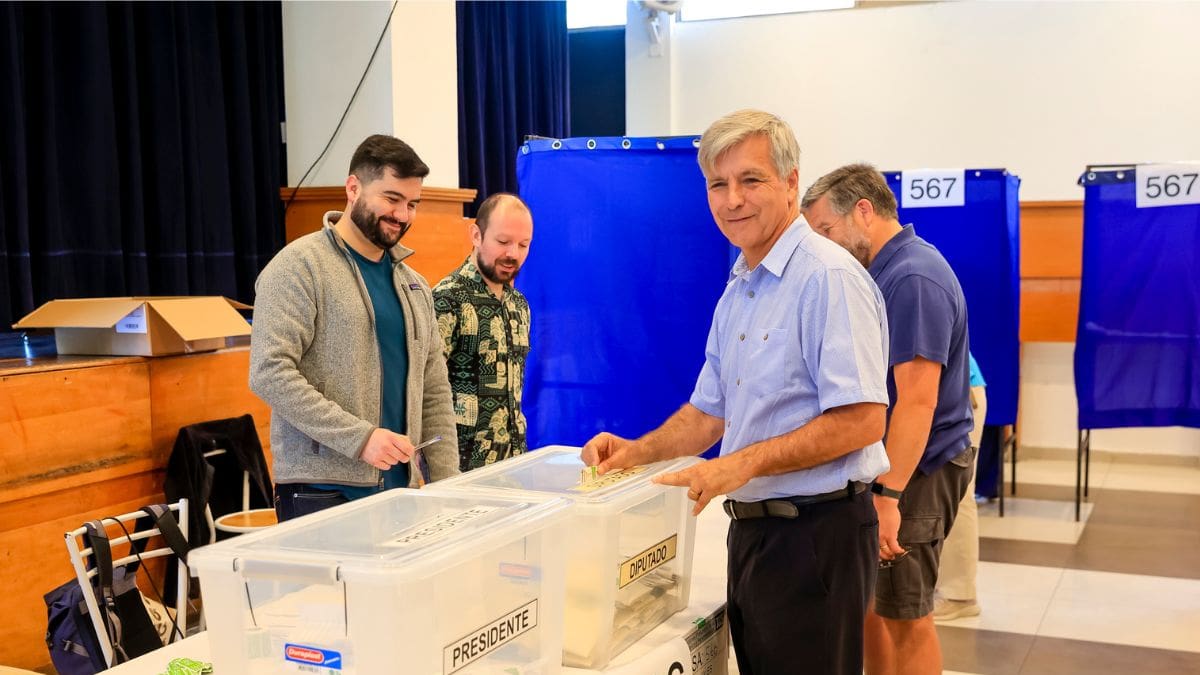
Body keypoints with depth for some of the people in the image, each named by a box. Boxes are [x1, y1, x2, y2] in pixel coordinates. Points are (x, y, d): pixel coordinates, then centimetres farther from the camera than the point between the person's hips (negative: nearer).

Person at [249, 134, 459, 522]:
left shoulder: (413, 285, 15)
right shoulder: (299, 267, -6)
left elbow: (434, 393, 17)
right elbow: (269, 373, -15)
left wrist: (446, 486, 9)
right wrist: (359, 437, -19)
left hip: (399, 491, 6)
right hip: (321, 494, -6)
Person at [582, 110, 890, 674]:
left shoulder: (829, 278, -16)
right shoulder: (737, 291, 13)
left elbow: (861, 420, -23)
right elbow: (711, 411, 19)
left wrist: (744, 464, -23)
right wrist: (636, 452, 4)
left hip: (815, 532, -9)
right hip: (751, 526, 9)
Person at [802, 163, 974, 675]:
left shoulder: (912, 280, -20)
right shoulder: (885, 272, 10)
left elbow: (917, 401, -26)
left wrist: (887, 496, -28)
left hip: (912, 471, -10)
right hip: (883, 461, 10)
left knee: (904, 617, 2)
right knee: (869, 602, 17)